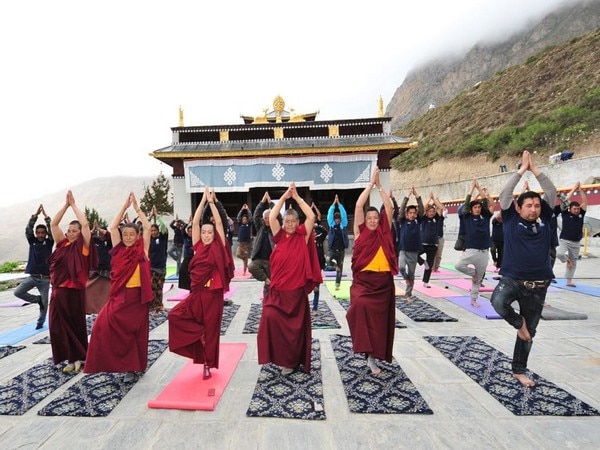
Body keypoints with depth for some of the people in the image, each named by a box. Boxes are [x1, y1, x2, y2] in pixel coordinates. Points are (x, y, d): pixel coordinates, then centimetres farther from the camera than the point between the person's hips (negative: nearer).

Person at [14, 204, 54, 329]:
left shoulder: (49, 242, -1)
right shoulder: (32, 241, 4)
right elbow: (28, 229, -9)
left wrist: (45, 216, -19)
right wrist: (35, 214, -19)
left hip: (45, 278, -2)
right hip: (32, 276, 2)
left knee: (44, 302, 4)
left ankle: (40, 322, 22)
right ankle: (37, 299, 11)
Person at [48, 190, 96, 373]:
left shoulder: (83, 246, -3)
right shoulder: (62, 244, 8)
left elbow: (85, 224, -15)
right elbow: (53, 224, 4)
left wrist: (74, 204, -6)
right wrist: (66, 204, 0)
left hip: (75, 292, -5)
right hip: (59, 291, 5)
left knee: (77, 324, 6)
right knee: (59, 326, 7)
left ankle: (78, 357, 21)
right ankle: (73, 358, 20)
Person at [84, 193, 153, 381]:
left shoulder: (142, 249, 0)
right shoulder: (119, 249, 6)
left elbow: (148, 227, -8)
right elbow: (112, 227, -1)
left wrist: (137, 207, -3)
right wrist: (125, 206, -2)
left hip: (137, 296, -2)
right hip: (120, 296, 2)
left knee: (136, 331, 6)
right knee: (104, 325, -9)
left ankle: (132, 367, 23)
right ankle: (123, 364, 7)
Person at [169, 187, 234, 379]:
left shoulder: (218, 248, -4)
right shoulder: (198, 247, 3)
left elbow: (219, 222, -8)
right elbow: (195, 222, -2)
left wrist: (211, 202, -4)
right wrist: (203, 200, -2)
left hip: (213, 294, -3)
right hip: (197, 293, 3)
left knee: (211, 330, 6)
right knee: (175, 315, -11)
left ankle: (208, 366, 25)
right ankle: (199, 332, 11)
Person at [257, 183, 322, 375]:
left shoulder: (303, 236, -1)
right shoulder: (279, 236, 3)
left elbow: (311, 217, -13)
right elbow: (272, 217, -10)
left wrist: (297, 197, -9)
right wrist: (284, 196, -10)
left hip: (296, 291, -1)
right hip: (277, 290, 1)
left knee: (295, 327, 7)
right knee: (270, 318, -12)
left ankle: (292, 361, 27)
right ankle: (281, 357, 9)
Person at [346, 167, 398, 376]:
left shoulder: (384, 232, 8)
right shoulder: (360, 232, 3)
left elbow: (389, 207, 1)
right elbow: (359, 205, -5)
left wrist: (379, 186, 3)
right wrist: (371, 183, 0)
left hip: (384, 282, 3)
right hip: (363, 280, -2)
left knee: (380, 319, 7)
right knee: (360, 306, -28)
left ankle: (373, 357, 25)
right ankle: (368, 352, -10)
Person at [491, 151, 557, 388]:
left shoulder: (544, 220, 7)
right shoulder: (511, 220, 0)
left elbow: (552, 192, 3)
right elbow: (505, 194, -8)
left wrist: (535, 170, -1)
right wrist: (522, 170, -4)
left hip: (538, 285, 3)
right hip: (512, 278, -3)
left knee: (530, 331, 11)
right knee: (498, 301, -34)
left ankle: (519, 370, 30)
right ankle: (518, 323, 2)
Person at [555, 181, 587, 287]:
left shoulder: (581, 214, 6)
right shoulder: (565, 214, -4)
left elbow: (585, 202, 1)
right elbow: (566, 200, -9)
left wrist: (580, 190, -3)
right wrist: (574, 189, -4)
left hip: (576, 243, 4)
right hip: (564, 240, -4)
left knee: (573, 262, 8)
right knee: (559, 254, -29)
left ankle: (569, 280, 17)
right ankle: (566, 259, 7)